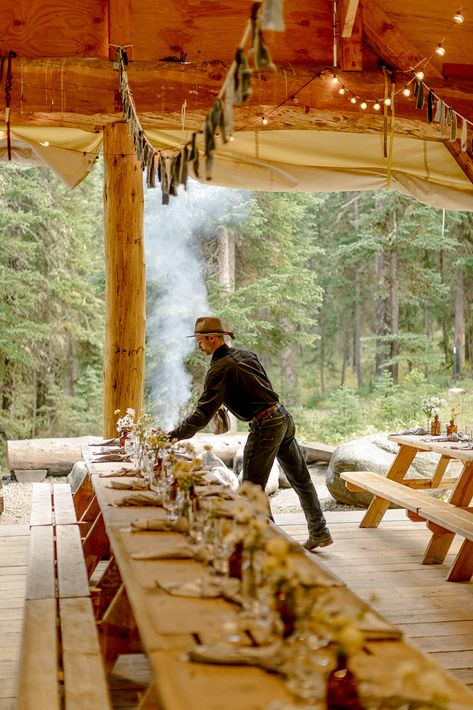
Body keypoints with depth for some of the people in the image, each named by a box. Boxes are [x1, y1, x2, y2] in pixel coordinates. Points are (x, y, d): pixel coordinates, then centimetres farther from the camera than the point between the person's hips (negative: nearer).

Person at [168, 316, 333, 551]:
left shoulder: (219, 370, -13)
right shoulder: (246, 354, 12)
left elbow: (203, 413, -19)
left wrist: (173, 436, -16)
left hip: (265, 426, -9)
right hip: (284, 417, 9)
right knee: (300, 479, 15)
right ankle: (320, 533, 24)